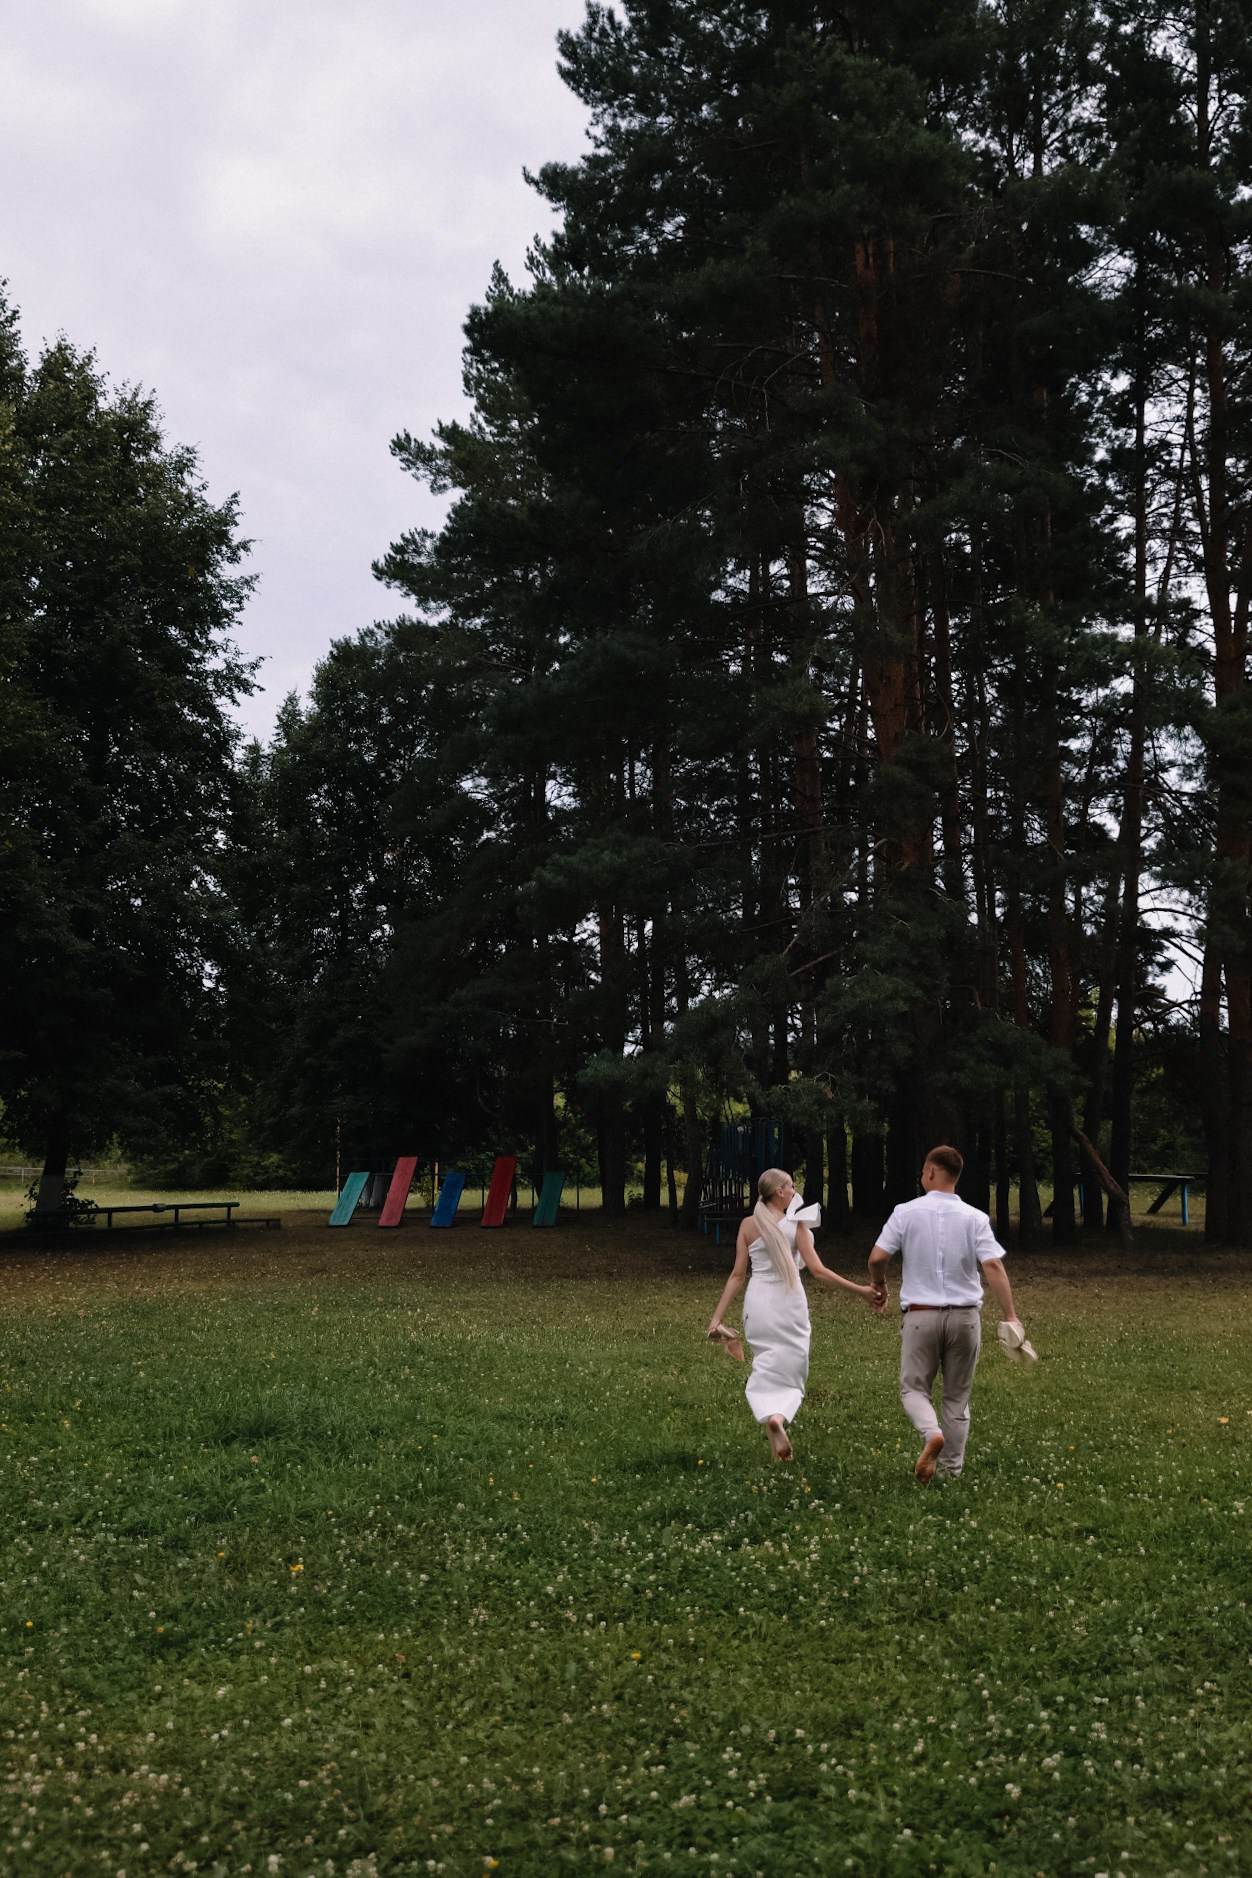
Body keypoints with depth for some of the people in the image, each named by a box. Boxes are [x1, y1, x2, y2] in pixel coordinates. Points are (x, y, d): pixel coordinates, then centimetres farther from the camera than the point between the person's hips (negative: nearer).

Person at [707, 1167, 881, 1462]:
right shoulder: (795, 1224, -6)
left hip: (758, 1304, 2)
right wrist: (859, 1290, -6)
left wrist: (717, 1317, 1)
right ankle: (780, 1415, -22)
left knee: (767, 1370, 13)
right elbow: (817, 1271, -10)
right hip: (789, 1304, -2)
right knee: (791, 1371, 7)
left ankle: (770, 1415, -13)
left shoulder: (748, 1225, 0)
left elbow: (737, 1275, -2)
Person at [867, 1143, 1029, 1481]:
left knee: (913, 1387, 10)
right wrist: (1011, 1316, -10)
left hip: (920, 1315, -2)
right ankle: (951, 1468, 16)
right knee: (957, 1396, 15)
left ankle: (931, 1433, -19)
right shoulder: (975, 1218, -2)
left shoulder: (906, 1213, -5)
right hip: (964, 1316, 2)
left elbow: (877, 1258, -8)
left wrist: (878, 1286, 13)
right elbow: (993, 1266, -12)